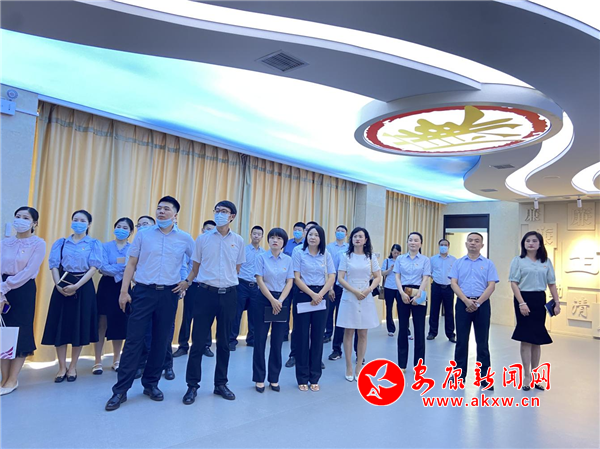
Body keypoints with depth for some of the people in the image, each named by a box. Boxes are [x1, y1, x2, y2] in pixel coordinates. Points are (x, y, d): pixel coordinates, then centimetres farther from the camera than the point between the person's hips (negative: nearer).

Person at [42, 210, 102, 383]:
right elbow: (54, 266, 3)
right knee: (60, 325, 2)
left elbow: (94, 267, -7)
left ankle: (72, 367, 15)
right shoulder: (60, 243, 11)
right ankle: (62, 367, 14)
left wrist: (76, 286, -17)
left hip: (83, 287, -2)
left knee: (79, 326, 2)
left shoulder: (94, 244, 3)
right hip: (62, 286, 2)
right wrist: (58, 285, -15)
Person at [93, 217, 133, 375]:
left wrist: (114, 268, -15)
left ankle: (116, 360, 21)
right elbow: (103, 268, -11)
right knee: (102, 324, -1)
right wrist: (124, 268, -15)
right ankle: (98, 362, 8)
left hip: (124, 288, 1)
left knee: (121, 324, 8)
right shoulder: (106, 246, 2)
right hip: (107, 287, -1)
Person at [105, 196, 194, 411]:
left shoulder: (185, 238, 2)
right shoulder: (143, 234, 2)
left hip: (168, 294, 1)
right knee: (134, 339, -1)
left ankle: (151, 384, 24)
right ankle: (120, 390, 9)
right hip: (143, 291, -1)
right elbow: (131, 264, 3)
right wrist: (124, 291, -2)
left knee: (161, 341, 8)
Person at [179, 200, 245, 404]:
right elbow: (196, 267, 6)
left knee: (224, 342, 11)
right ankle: (192, 385, 15)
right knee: (198, 341, 1)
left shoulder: (238, 241, 4)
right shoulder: (203, 238, 2)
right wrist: (187, 281, -10)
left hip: (228, 295, 1)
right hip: (206, 293, -1)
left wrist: (227, 281, 8)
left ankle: (221, 384, 24)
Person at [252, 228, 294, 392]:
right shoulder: (261, 257, -2)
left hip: (282, 300, 2)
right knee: (260, 340, 2)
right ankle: (259, 379, 15)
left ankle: (274, 379, 19)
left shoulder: (288, 260, 4)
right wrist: (272, 300, -13)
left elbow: (289, 282, 1)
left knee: (277, 342, 6)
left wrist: (280, 301, -12)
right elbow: (260, 280, -7)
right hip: (263, 300, -2)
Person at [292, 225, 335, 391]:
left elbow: (331, 278, 1)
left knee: (317, 337, 7)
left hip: (321, 298, 2)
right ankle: (302, 378, 15)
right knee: (302, 337, 3)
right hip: (303, 297, -2)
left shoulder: (326, 255, 6)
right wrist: (312, 294, -15)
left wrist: (320, 294, -13)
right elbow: (297, 278, -6)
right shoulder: (299, 253, -1)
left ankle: (314, 377, 19)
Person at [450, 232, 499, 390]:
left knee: (482, 342, 5)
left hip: (482, 304, -1)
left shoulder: (488, 264, 4)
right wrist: (467, 301, -14)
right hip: (463, 303, 1)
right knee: (461, 341, 6)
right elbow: (454, 283, -2)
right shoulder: (458, 263, 6)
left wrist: (478, 302, -14)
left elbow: (491, 286, -3)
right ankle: (460, 374, 17)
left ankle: (484, 376, 15)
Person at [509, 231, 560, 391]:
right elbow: (514, 283, -7)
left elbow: (552, 284, 10)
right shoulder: (518, 260, -2)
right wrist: (521, 303, -16)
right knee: (526, 339, 0)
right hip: (524, 300, -4)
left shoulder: (546, 262, 9)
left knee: (537, 339, 9)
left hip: (540, 300, 4)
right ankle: (527, 376, 10)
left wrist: (557, 302, 2)